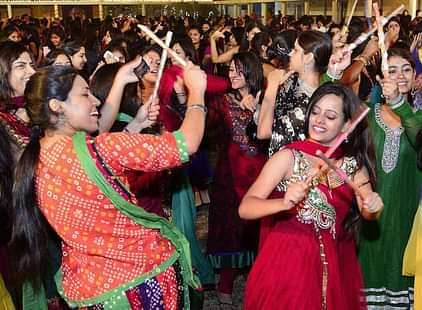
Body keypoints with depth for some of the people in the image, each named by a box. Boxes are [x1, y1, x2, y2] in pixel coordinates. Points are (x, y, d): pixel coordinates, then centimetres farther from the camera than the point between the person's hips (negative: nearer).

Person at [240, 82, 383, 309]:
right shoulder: (289, 157, -10)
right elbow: (245, 209, -17)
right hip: (287, 261, -3)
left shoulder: (354, 165, 2)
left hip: (335, 265, 4)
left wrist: (373, 208, -25)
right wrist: (284, 203, -34)